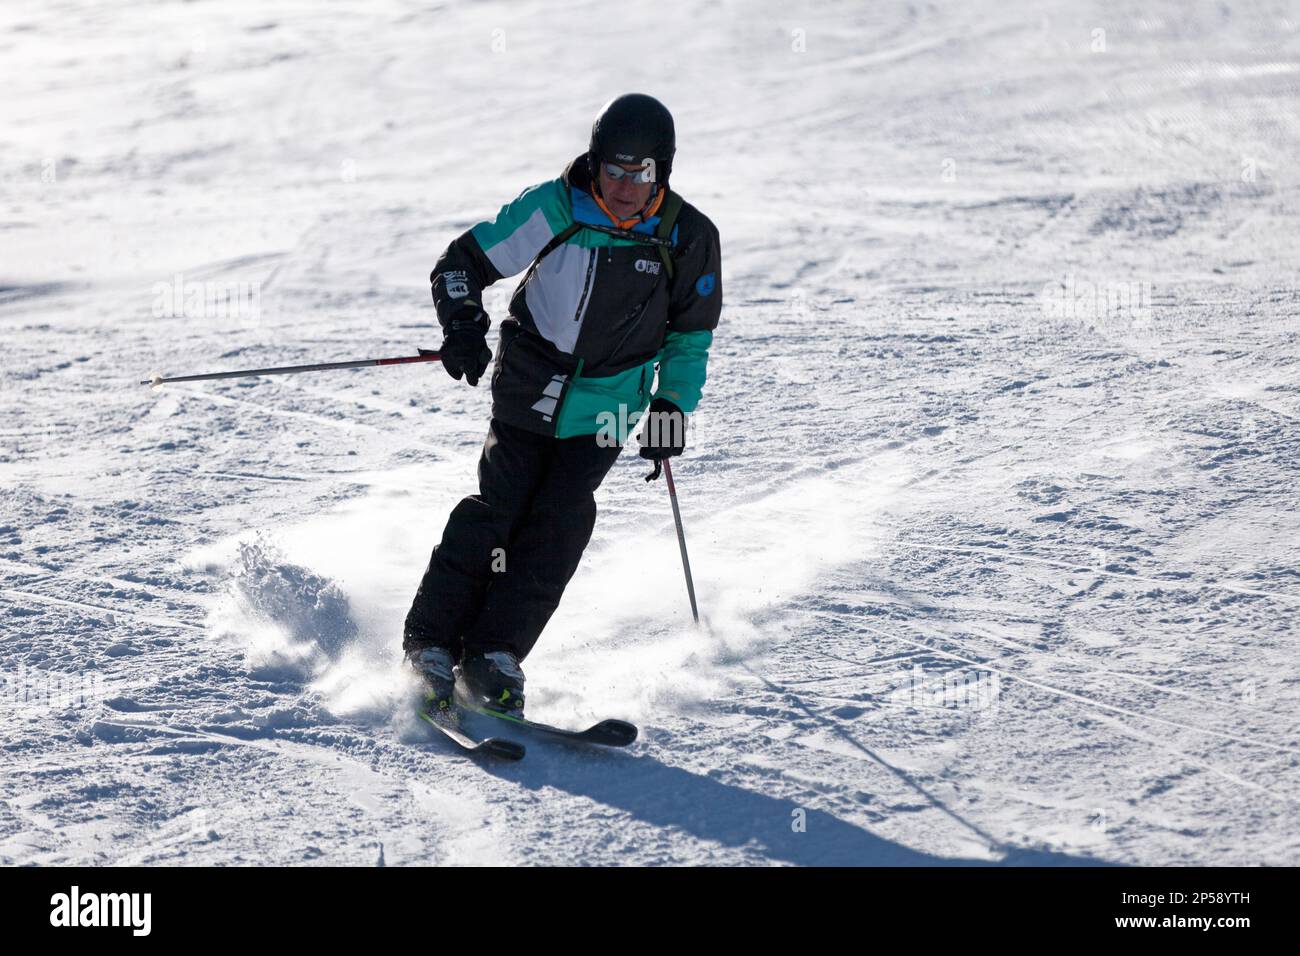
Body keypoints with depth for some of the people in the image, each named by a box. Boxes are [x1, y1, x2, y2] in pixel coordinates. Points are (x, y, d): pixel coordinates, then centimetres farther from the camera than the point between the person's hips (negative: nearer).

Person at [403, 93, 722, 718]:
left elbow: (690, 334, 9)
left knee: (561, 521, -15)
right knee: (500, 508, -13)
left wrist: (673, 408, 0)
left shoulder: (688, 239, -6)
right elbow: (462, 262, -2)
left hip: (604, 413, 1)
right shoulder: (553, 209, -11)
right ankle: (430, 643, -5)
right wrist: (464, 327, -19)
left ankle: (492, 655, -12)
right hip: (528, 391, -1)